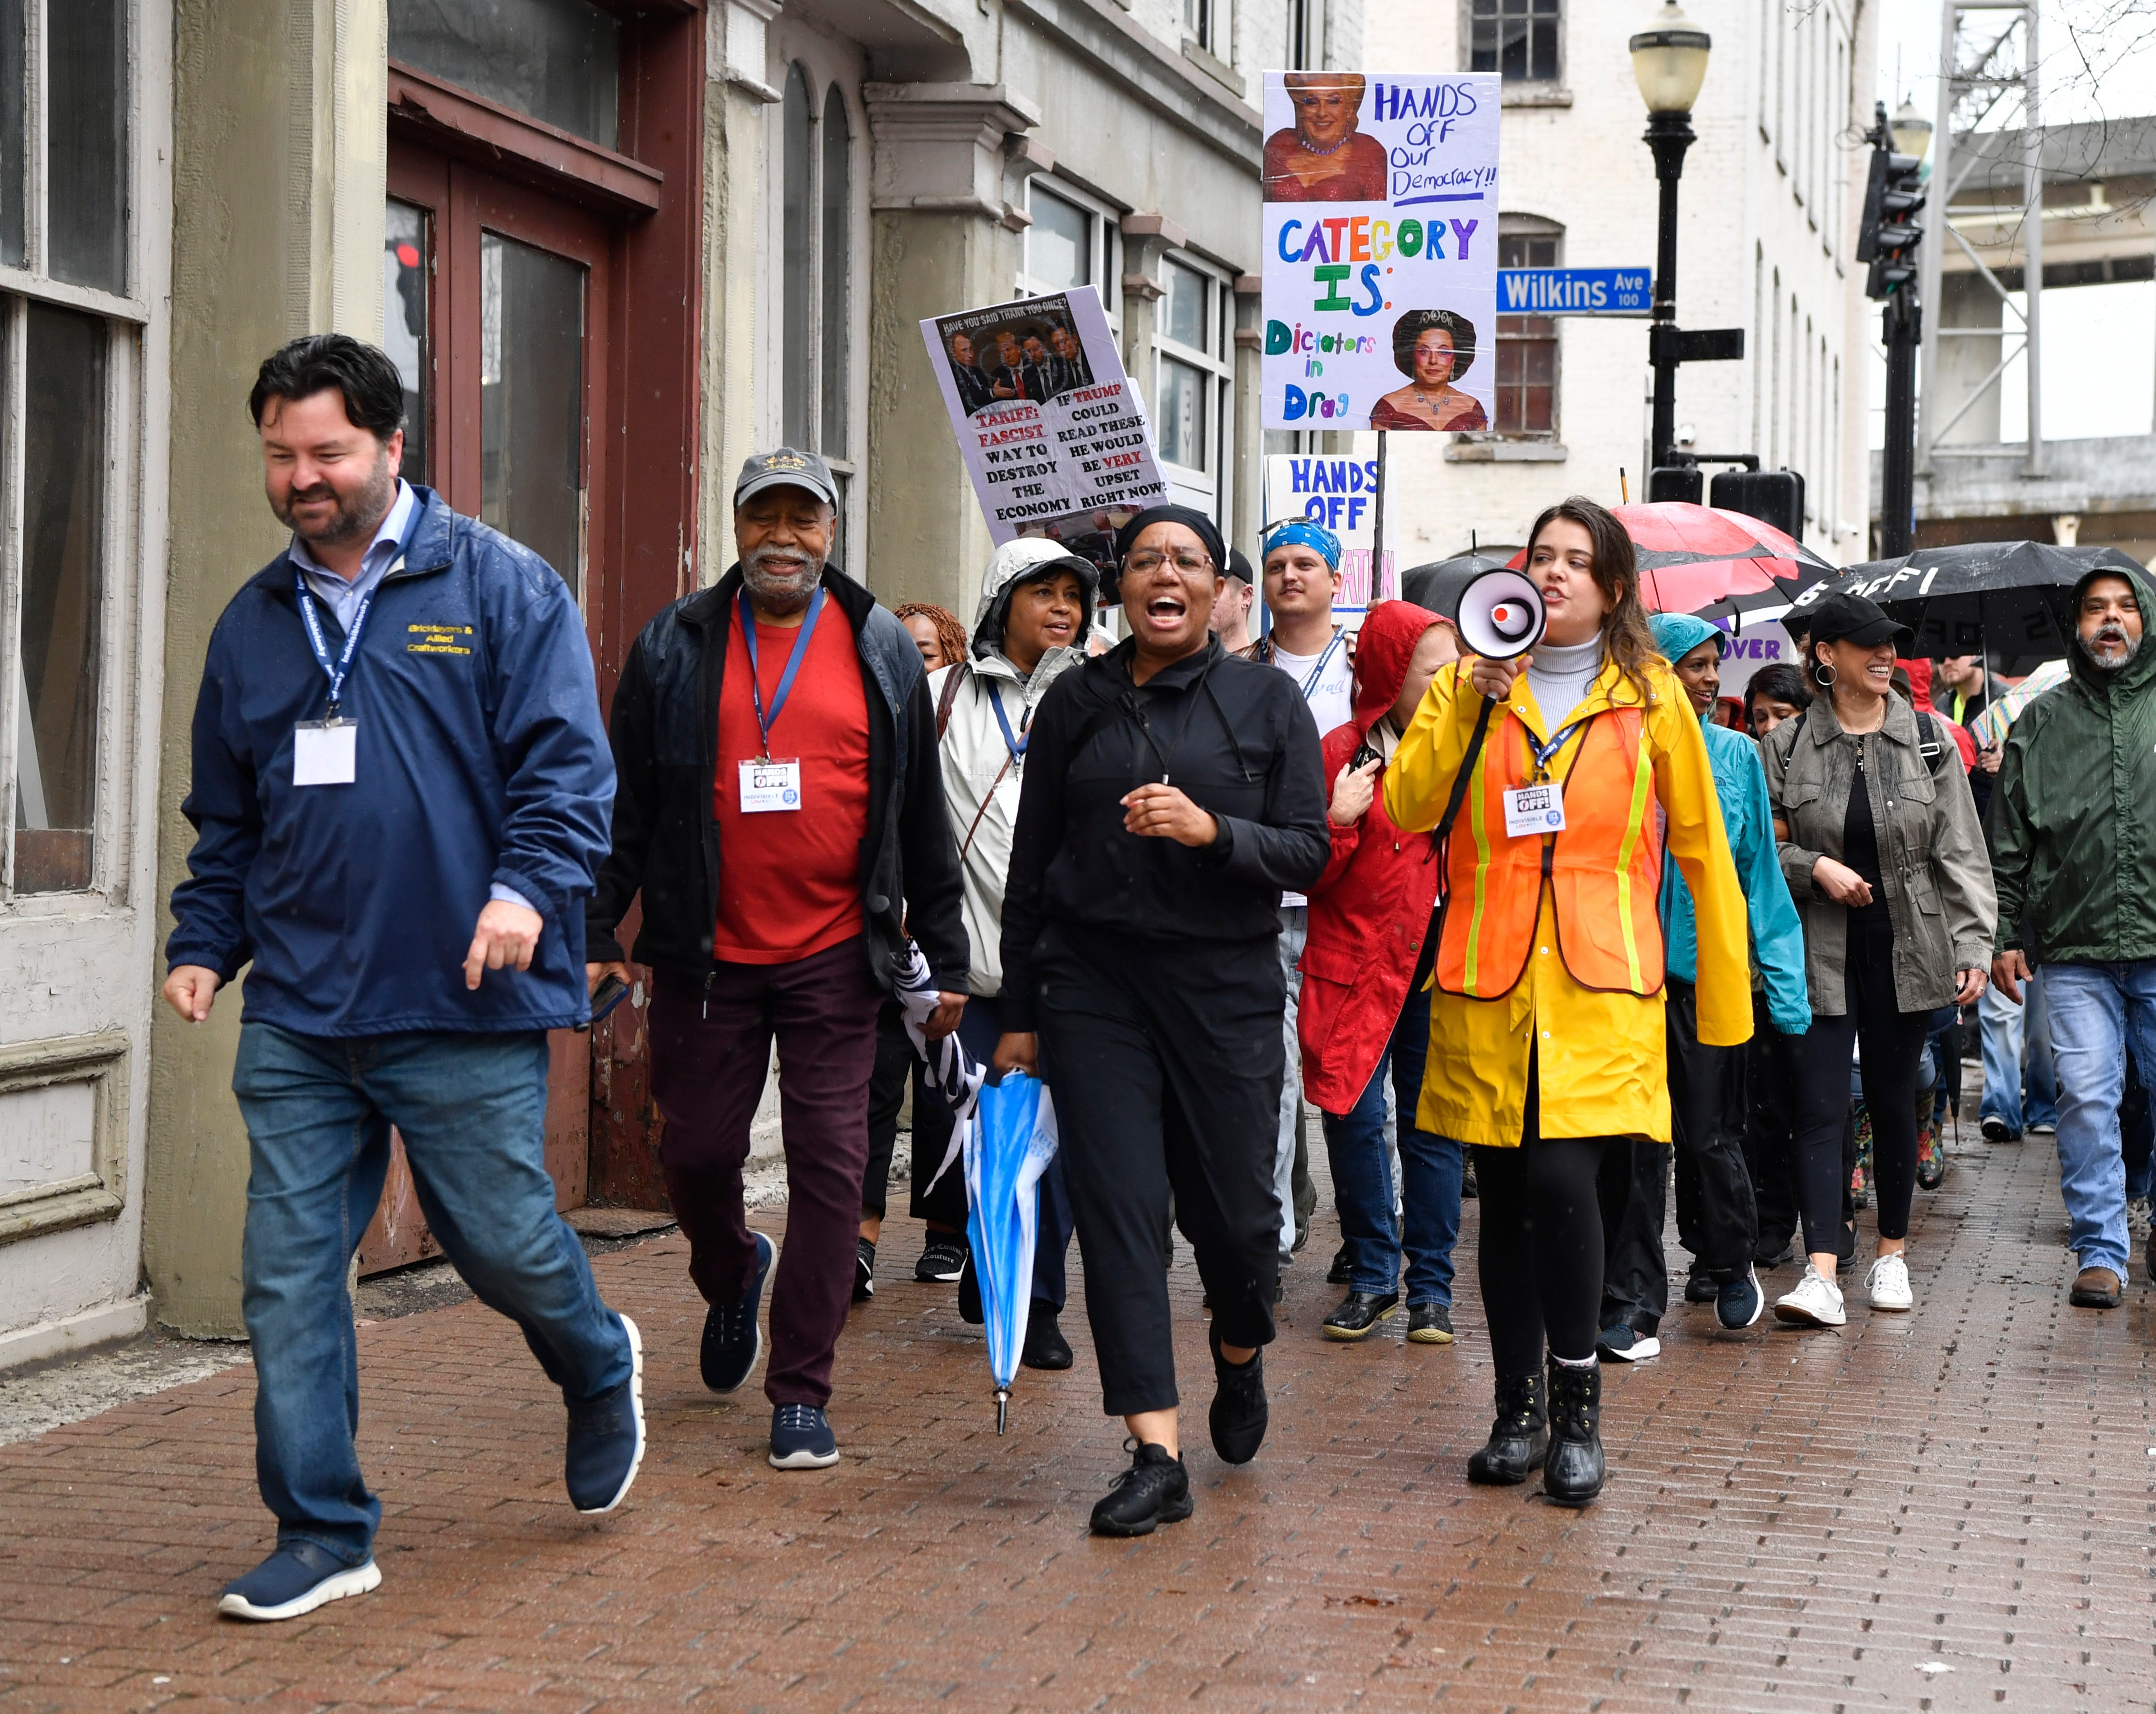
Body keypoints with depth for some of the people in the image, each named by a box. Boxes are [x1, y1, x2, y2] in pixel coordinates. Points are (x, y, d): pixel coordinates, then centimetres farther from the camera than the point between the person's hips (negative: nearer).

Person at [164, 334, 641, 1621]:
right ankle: (324, 1536, 11)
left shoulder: (503, 588, 0)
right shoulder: (254, 623, 15)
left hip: (465, 1008, -4)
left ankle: (600, 1371, 38)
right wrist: (204, 943, 11)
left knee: (506, 1243, 4)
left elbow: (567, 764, -6)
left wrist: (528, 887, -21)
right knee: (290, 1276, 0)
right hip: (297, 1018, 4)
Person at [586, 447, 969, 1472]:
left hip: (835, 956, 0)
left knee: (830, 1164, -3)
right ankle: (732, 1280, 41)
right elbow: (626, 801, 7)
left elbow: (922, 816, 9)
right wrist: (595, 932, 1)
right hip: (706, 955, 1)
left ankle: (801, 1393, 5)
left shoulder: (882, 653, 5)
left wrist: (945, 957, 8)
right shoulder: (674, 647, 4)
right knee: (696, 1153, 7)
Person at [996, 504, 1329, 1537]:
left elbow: (1310, 853, -2)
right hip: (1094, 985, 1)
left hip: (1227, 985, -1)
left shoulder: (1266, 703, 3)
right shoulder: (1075, 703, 7)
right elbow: (1031, 867, 9)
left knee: (1232, 1209, 2)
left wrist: (1211, 830, -20)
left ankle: (1240, 1356, 37)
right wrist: (1018, 1015, 7)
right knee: (1117, 1208, -6)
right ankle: (1156, 1455, -3)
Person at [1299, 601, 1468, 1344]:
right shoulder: (1344, 752, 0)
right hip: (1357, 960, -2)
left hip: (1439, 962, 2)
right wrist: (1338, 821, -17)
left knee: (1432, 1120, 3)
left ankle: (1431, 1284, 12)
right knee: (1354, 1118, -2)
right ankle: (1372, 1276, 13)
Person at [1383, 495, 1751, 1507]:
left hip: (1599, 985, -2)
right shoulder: (1470, 684, 11)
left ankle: (1577, 1415, -3)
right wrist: (1470, 708, -12)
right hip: (1486, 980, 2)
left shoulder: (1650, 697, 8)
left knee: (1562, 1177, -17)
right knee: (1504, 1195, 5)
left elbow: (1703, 849, 11)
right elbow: (1407, 808, -1)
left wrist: (1726, 998, 10)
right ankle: (1518, 1411, 18)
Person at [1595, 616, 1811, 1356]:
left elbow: (1761, 871, 8)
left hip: (1710, 968, 1)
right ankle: (1632, 1303, 4)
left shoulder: (1736, 754, 7)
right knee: (1635, 1139, -1)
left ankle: (1729, 1264, 30)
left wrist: (1782, 977, 3)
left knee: (1711, 1133, 6)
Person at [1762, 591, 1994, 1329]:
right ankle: (1821, 1276, -14)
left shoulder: (1928, 738, 3)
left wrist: (1973, 945, -5)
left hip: (1906, 947, 1)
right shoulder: (1786, 745, 1)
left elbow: (1960, 852, 2)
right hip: (1820, 950, -1)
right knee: (1820, 1106, -8)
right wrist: (1815, 868, -13)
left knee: (1893, 1099, 10)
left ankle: (1892, 1255, 26)